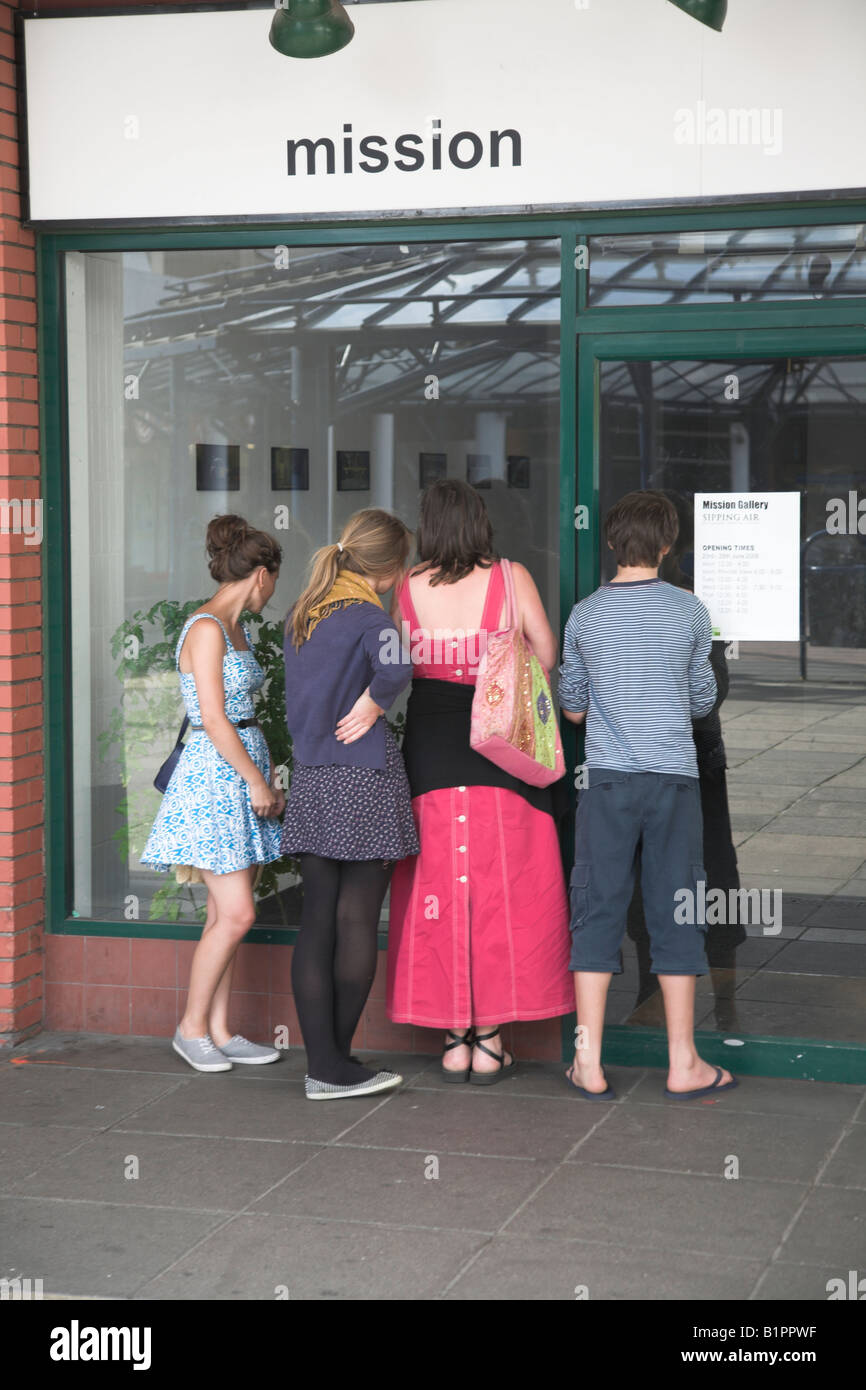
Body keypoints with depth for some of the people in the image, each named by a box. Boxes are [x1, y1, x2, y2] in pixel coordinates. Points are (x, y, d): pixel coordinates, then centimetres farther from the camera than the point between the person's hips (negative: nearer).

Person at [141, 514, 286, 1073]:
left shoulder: (239, 630, 15)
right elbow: (214, 720, -18)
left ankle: (220, 1031, 14)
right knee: (236, 914, -8)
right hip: (213, 779, -9)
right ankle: (192, 1027, 6)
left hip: (242, 776, 9)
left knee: (229, 913, 9)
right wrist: (256, 780, -13)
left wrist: (268, 779, 15)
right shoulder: (206, 629, -14)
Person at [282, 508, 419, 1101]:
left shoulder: (302, 614, 13)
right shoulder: (368, 617, -11)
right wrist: (371, 706, -14)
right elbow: (395, 668, -30)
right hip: (364, 780, -7)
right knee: (358, 920, 1)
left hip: (310, 780, 7)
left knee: (317, 920, 6)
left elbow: (299, 697, 14)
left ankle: (321, 1061, 7)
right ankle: (336, 1063, 7)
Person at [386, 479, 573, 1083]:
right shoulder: (510, 578, -2)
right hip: (500, 754, -2)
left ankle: (454, 1042, 13)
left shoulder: (408, 588, 3)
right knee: (500, 895, 5)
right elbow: (546, 647, -6)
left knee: (437, 896, 8)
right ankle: (490, 1042, 6)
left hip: (427, 756, 2)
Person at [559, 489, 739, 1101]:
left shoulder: (585, 616, 2)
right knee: (676, 915, 5)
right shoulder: (690, 612, -1)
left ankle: (589, 1063, 4)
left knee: (598, 912, 4)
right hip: (674, 776, -1)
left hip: (608, 780, 1)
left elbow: (572, 710, 11)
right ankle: (683, 1064, 9)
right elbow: (703, 701, 8)